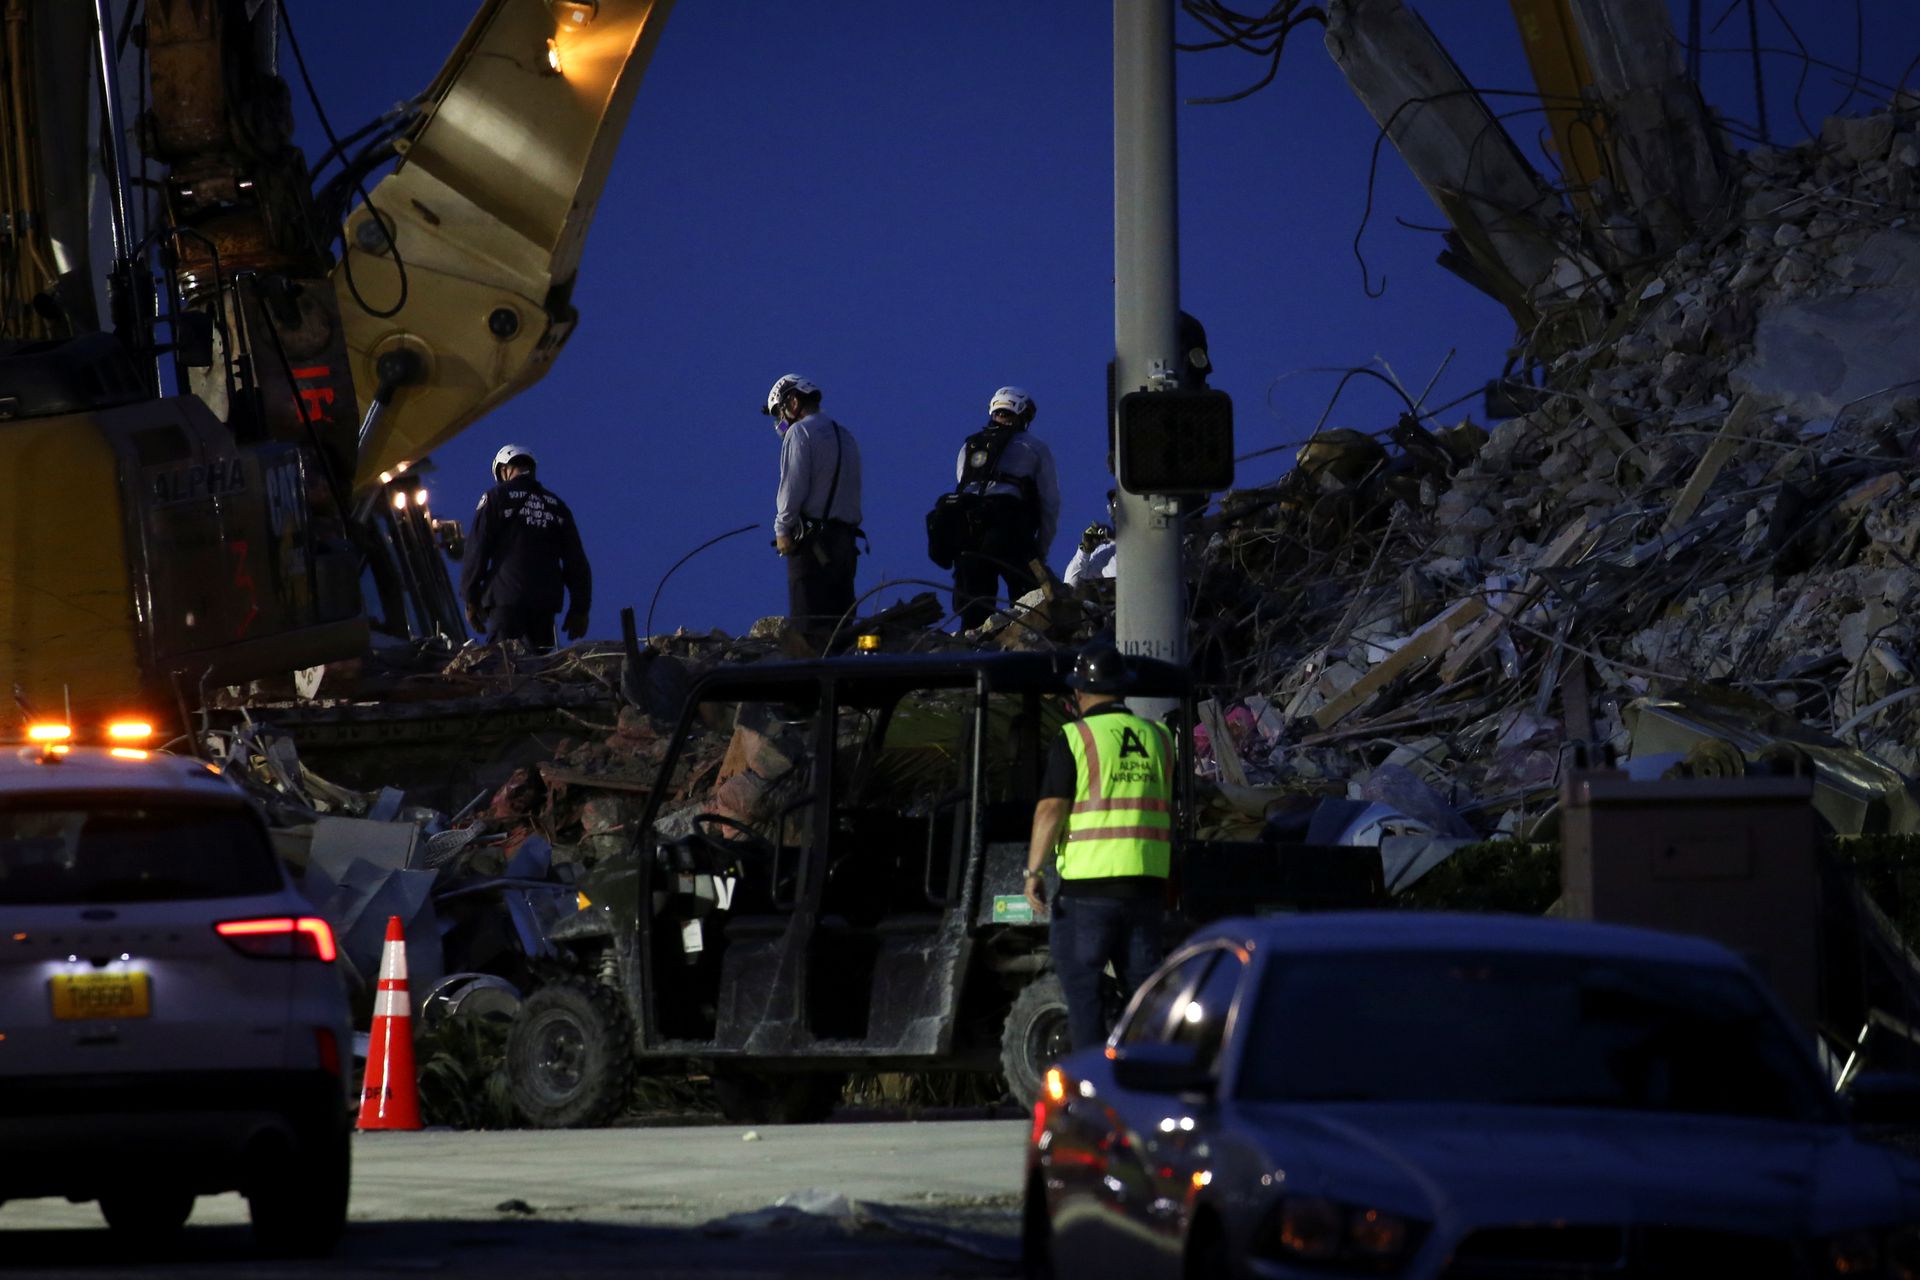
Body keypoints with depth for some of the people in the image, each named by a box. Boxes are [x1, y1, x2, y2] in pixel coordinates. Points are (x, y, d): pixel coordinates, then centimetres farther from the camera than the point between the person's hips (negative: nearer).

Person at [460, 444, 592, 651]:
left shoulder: (495, 498, 4)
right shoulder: (556, 506, 18)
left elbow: (477, 551, -2)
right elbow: (577, 562, 15)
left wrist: (471, 599, 3)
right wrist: (579, 609, 17)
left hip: (506, 600, -4)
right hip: (546, 604, 4)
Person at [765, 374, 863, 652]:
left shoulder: (800, 433, -4)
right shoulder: (846, 437, 21)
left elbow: (793, 486, -13)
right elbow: (854, 491, 18)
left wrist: (783, 529, -5)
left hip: (812, 540, -8)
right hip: (845, 539, 8)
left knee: (809, 628, -11)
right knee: (840, 623, 7)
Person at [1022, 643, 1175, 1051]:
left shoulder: (1076, 738, -4)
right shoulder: (1158, 738, 13)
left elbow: (1051, 808, -10)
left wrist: (1034, 870, -7)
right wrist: (1171, 888, 24)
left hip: (1089, 881, -5)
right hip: (1147, 882, 5)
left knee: (1082, 988, 1)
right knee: (1144, 985, 10)